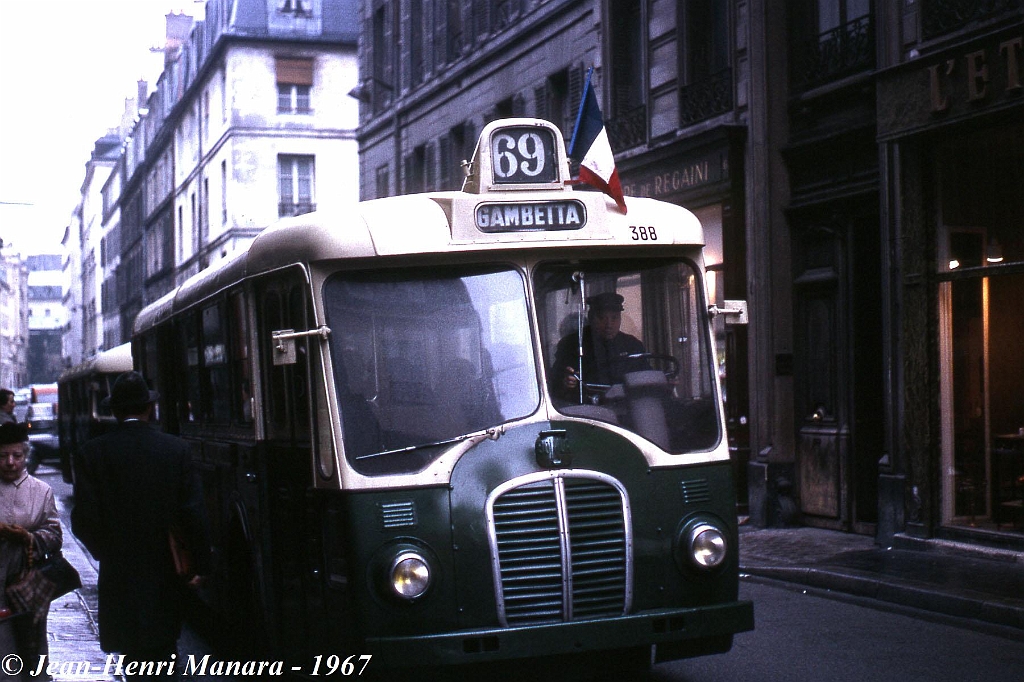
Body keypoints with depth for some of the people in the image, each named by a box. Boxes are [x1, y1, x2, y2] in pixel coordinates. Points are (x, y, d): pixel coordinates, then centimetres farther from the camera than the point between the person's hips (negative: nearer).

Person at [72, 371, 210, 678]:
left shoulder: (93, 452, -6)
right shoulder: (176, 449, -5)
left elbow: (83, 518, -6)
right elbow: (193, 513, -6)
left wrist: (108, 554, 11)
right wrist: (200, 563, 2)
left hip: (119, 573, -1)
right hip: (166, 570, 1)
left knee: (129, 647, 6)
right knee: (165, 648, 14)